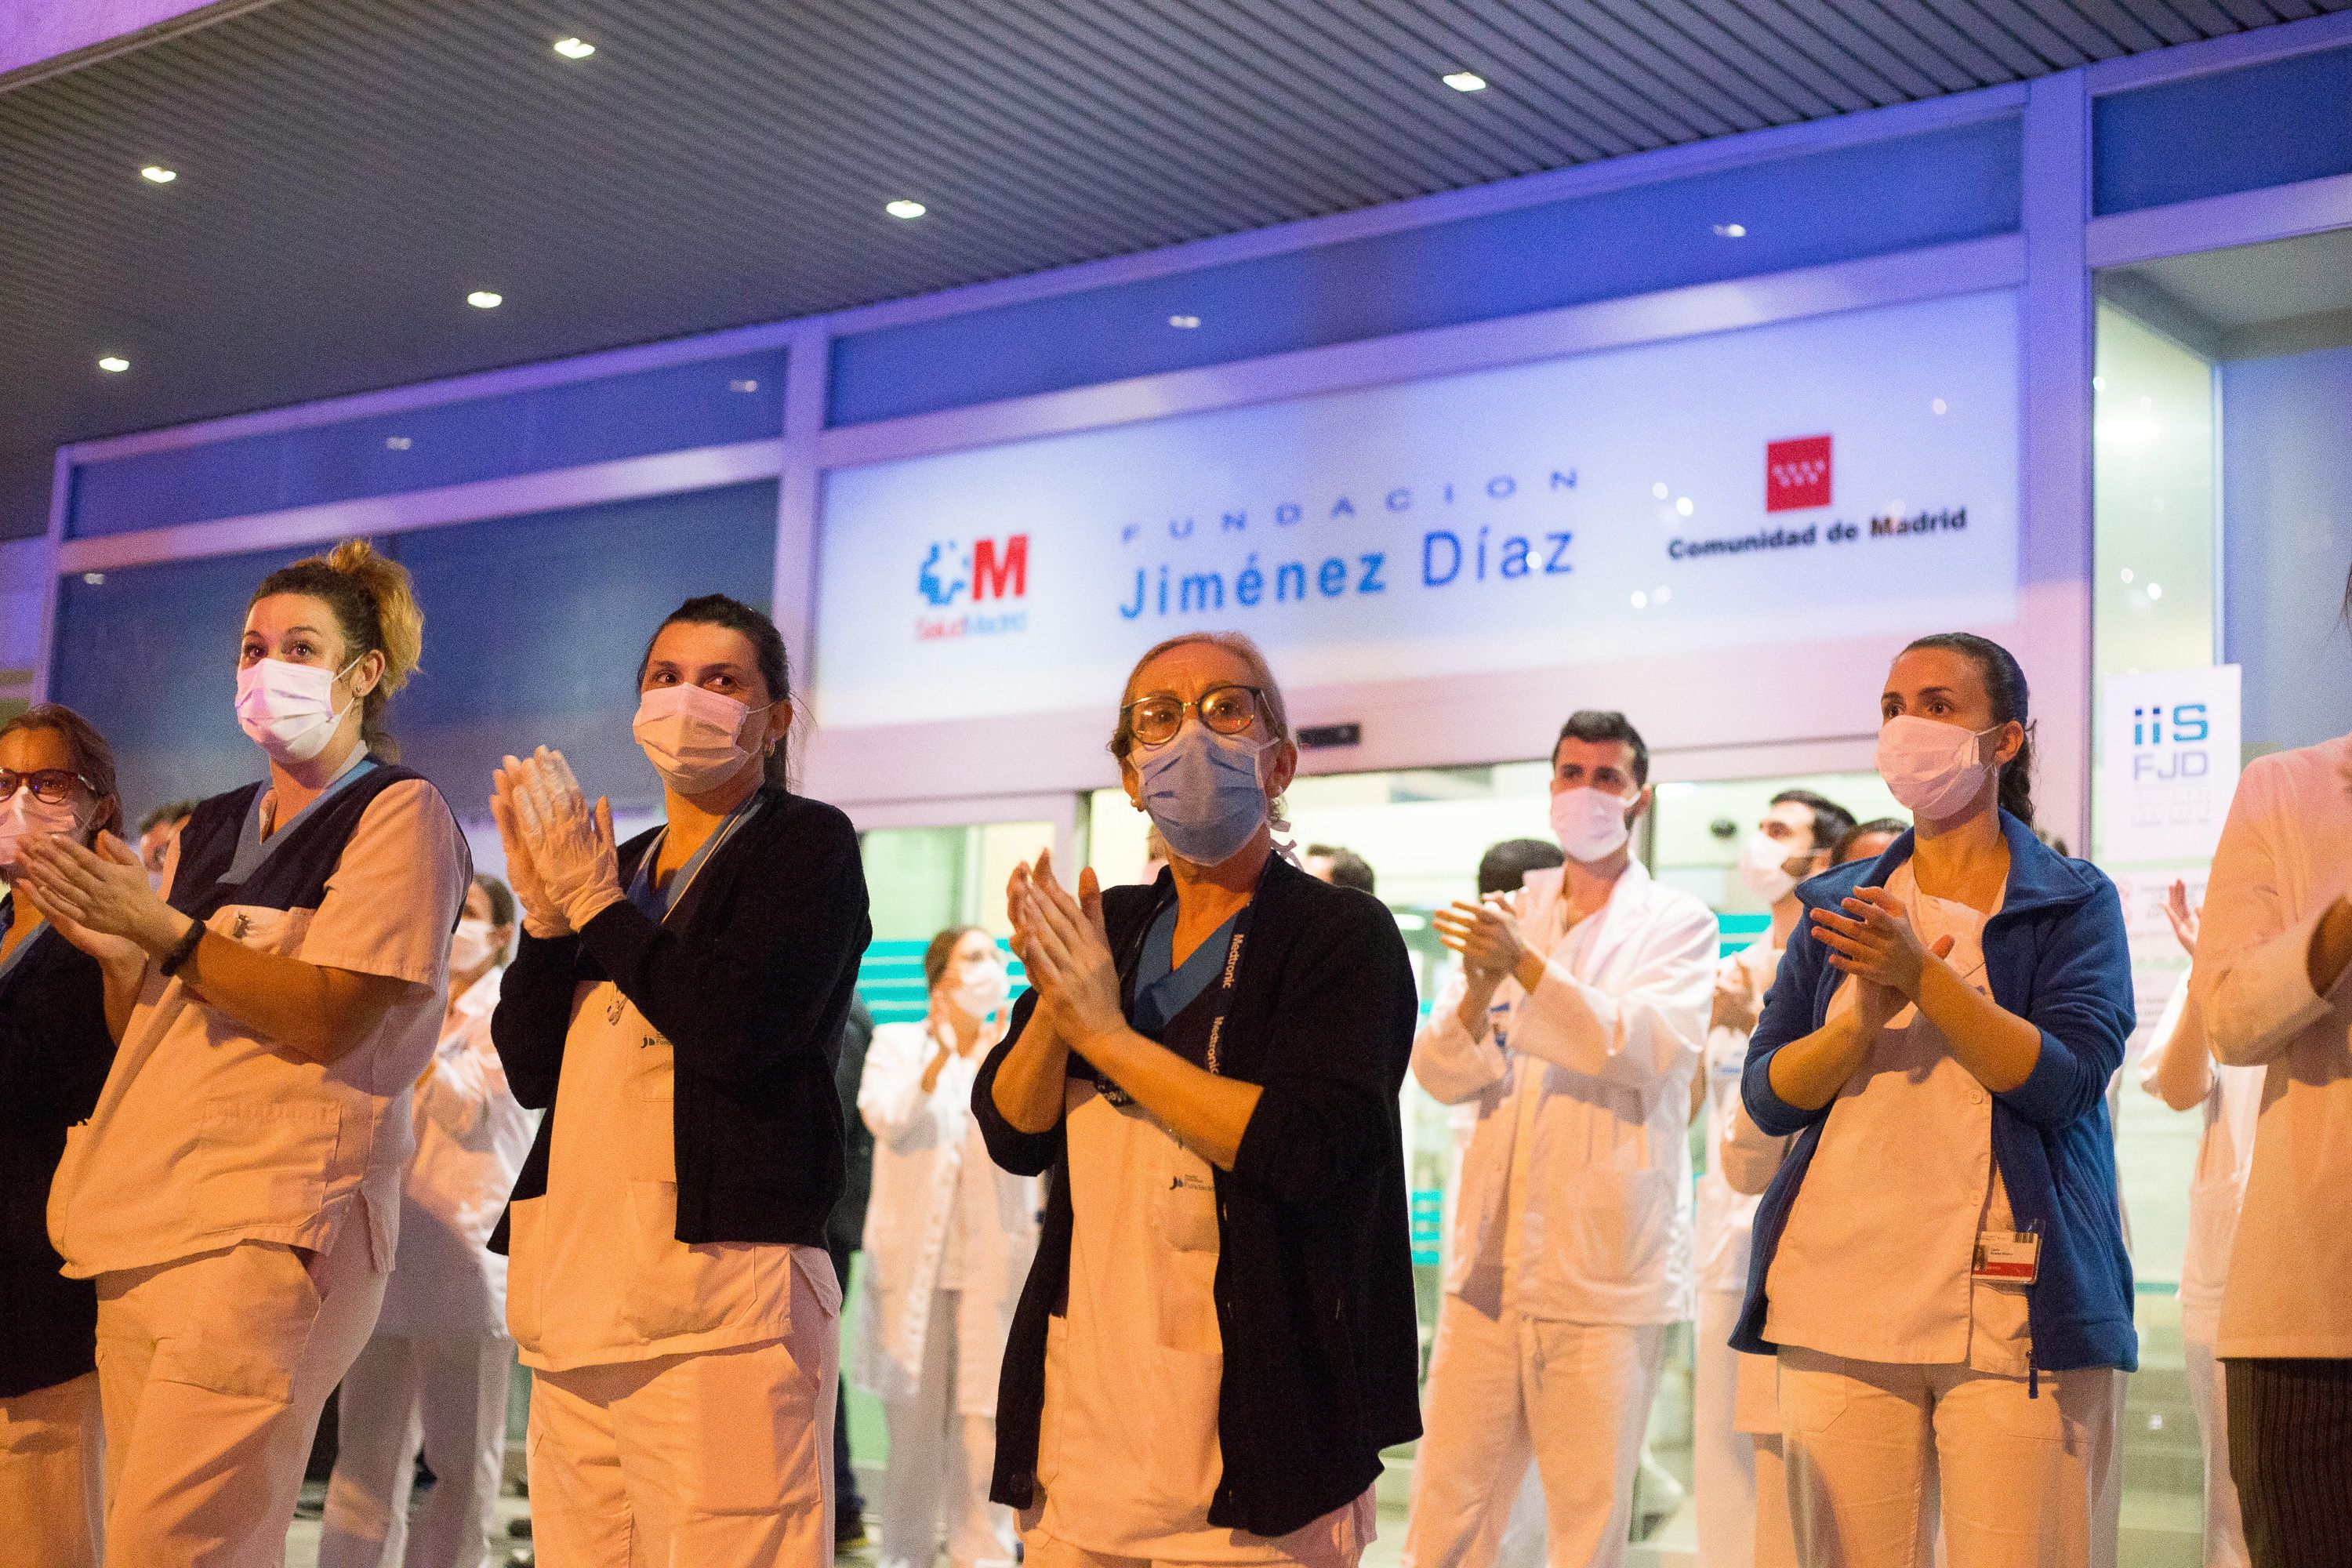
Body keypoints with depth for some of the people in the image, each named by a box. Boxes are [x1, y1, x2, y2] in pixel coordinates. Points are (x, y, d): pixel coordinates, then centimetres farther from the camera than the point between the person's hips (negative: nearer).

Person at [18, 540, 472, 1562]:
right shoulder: (208, 832, 21)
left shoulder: (400, 815, -1)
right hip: (145, 1212, 7)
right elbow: (144, 1035, 21)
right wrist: (113, 950, 1)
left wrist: (163, 933, -12)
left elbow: (332, 1023, -11)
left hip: (272, 1224, -7)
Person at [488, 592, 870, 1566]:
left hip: (721, 1275, -6)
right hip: (579, 1283, 7)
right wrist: (545, 907, 1)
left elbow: (735, 1027, -15)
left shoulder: (807, 844, 1)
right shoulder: (618, 865, 20)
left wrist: (594, 900, -6)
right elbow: (529, 1069, 15)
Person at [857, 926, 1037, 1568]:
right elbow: (885, 1120, -12)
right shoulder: (896, 1043, 6)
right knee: (913, 1412, 3)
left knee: (986, 1411, -1)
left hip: (994, 1259, 1)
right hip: (914, 1256, -1)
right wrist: (937, 1062, -26)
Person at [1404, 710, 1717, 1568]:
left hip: (1605, 1272, -3)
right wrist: (1479, 990, -14)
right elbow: (1439, 1074, 6)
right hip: (1489, 1261, 3)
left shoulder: (1676, 923, 3)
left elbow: (1651, 1048, -14)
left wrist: (1527, 965, -23)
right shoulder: (1507, 916, 14)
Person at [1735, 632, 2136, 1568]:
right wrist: (1866, 1016, -10)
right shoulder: (1838, 905, 16)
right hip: (1840, 1302, 3)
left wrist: (1924, 978, -18)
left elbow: (2067, 1079, -8)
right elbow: (1766, 1096, 8)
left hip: (2012, 1305, -3)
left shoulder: (2073, 902, 7)